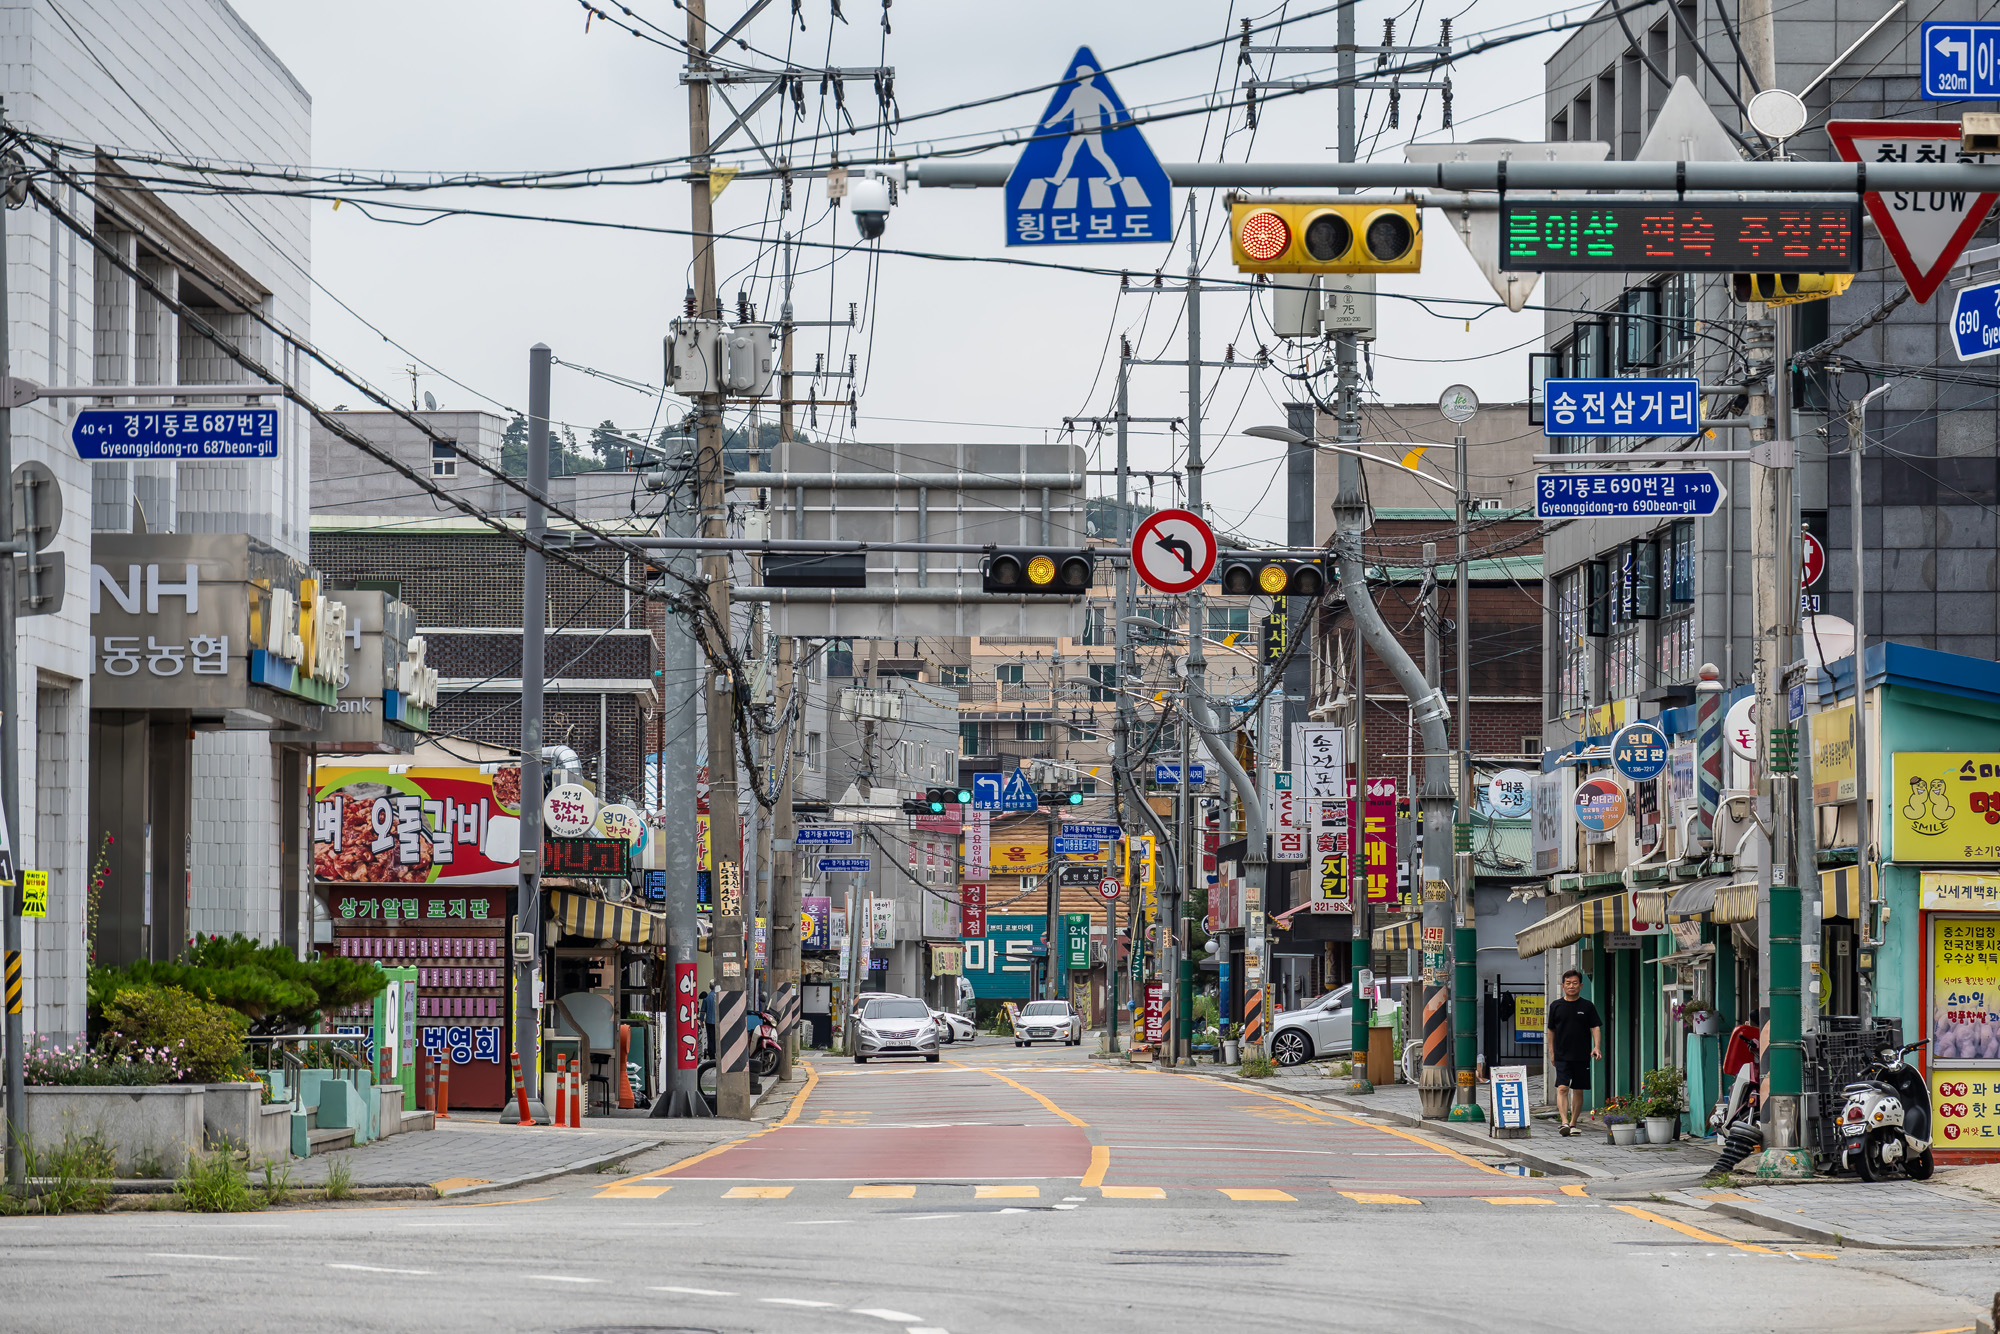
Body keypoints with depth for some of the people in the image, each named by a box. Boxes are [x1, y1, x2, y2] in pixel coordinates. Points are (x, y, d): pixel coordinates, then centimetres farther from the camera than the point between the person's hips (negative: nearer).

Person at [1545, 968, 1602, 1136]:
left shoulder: (1587, 1007, 4)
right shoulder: (1556, 1006, 7)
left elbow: (1596, 1028, 1)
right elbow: (1551, 1030, 13)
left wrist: (1597, 1047, -15)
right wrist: (1551, 1053, 9)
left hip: (1582, 1056, 1)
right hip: (1562, 1056, -1)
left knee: (1578, 1090, 6)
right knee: (1562, 1088, -14)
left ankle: (1573, 1123, 16)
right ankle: (1564, 1122, -23)